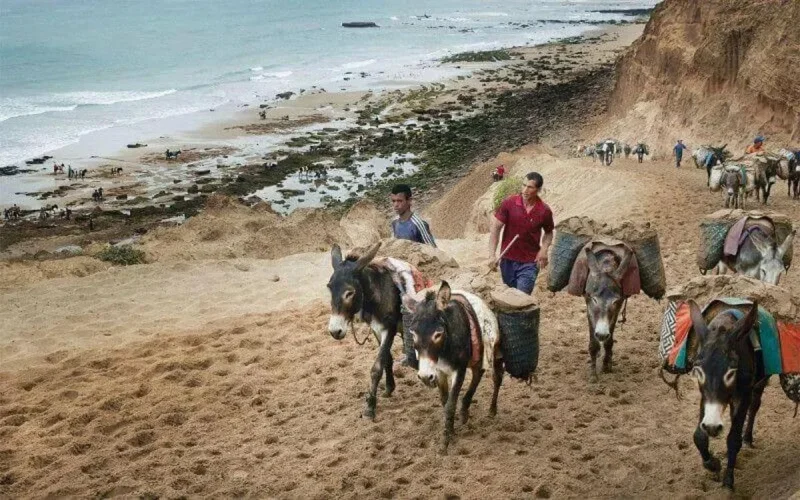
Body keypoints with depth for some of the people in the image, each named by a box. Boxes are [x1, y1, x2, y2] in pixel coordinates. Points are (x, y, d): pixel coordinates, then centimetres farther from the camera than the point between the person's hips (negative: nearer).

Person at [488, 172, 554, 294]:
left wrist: (544, 249, -9)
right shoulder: (509, 203, -10)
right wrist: (492, 255, -15)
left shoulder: (544, 211, -8)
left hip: (529, 263, -2)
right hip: (507, 261, 2)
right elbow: (496, 228, -7)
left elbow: (548, 232, 10)